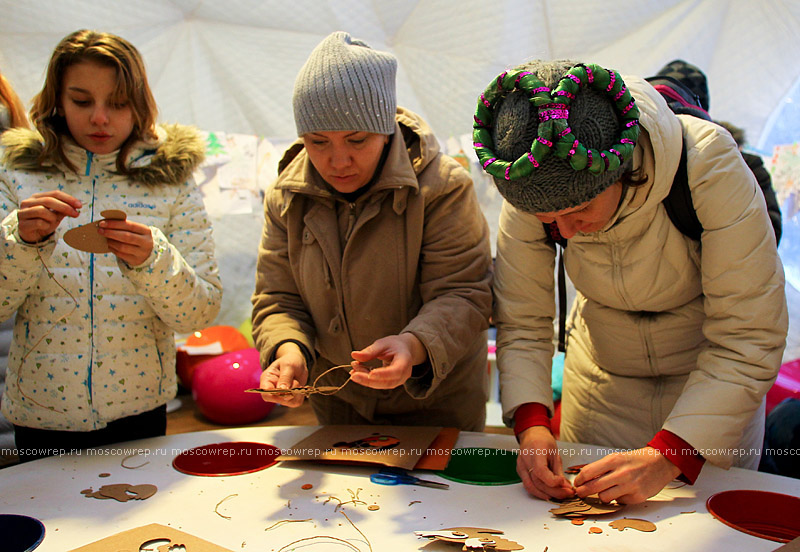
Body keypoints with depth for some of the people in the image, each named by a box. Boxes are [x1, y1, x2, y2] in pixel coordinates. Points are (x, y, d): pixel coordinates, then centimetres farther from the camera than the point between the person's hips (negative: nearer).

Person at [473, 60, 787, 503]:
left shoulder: (707, 162, -33)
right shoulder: (531, 190, -24)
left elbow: (749, 341, -30)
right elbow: (520, 324, -15)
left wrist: (668, 456, -38)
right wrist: (531, 424, -32)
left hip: (713, 372, -1)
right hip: (602, 369, 2)